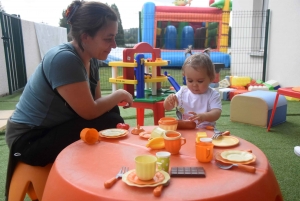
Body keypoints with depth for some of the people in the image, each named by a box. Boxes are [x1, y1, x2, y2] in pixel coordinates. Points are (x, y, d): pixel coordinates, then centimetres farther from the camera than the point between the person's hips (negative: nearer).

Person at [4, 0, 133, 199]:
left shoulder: (91, 59, -1)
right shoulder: (64, 59, -27)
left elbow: (96, 102, 3)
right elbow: (90, 112, -25)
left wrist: (116, 99, -14)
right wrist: (119, 95, -11)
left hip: (53, 128, 8)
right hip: (29, 140, -8)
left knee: (111, 112, -2)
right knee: (110, 123, -19)